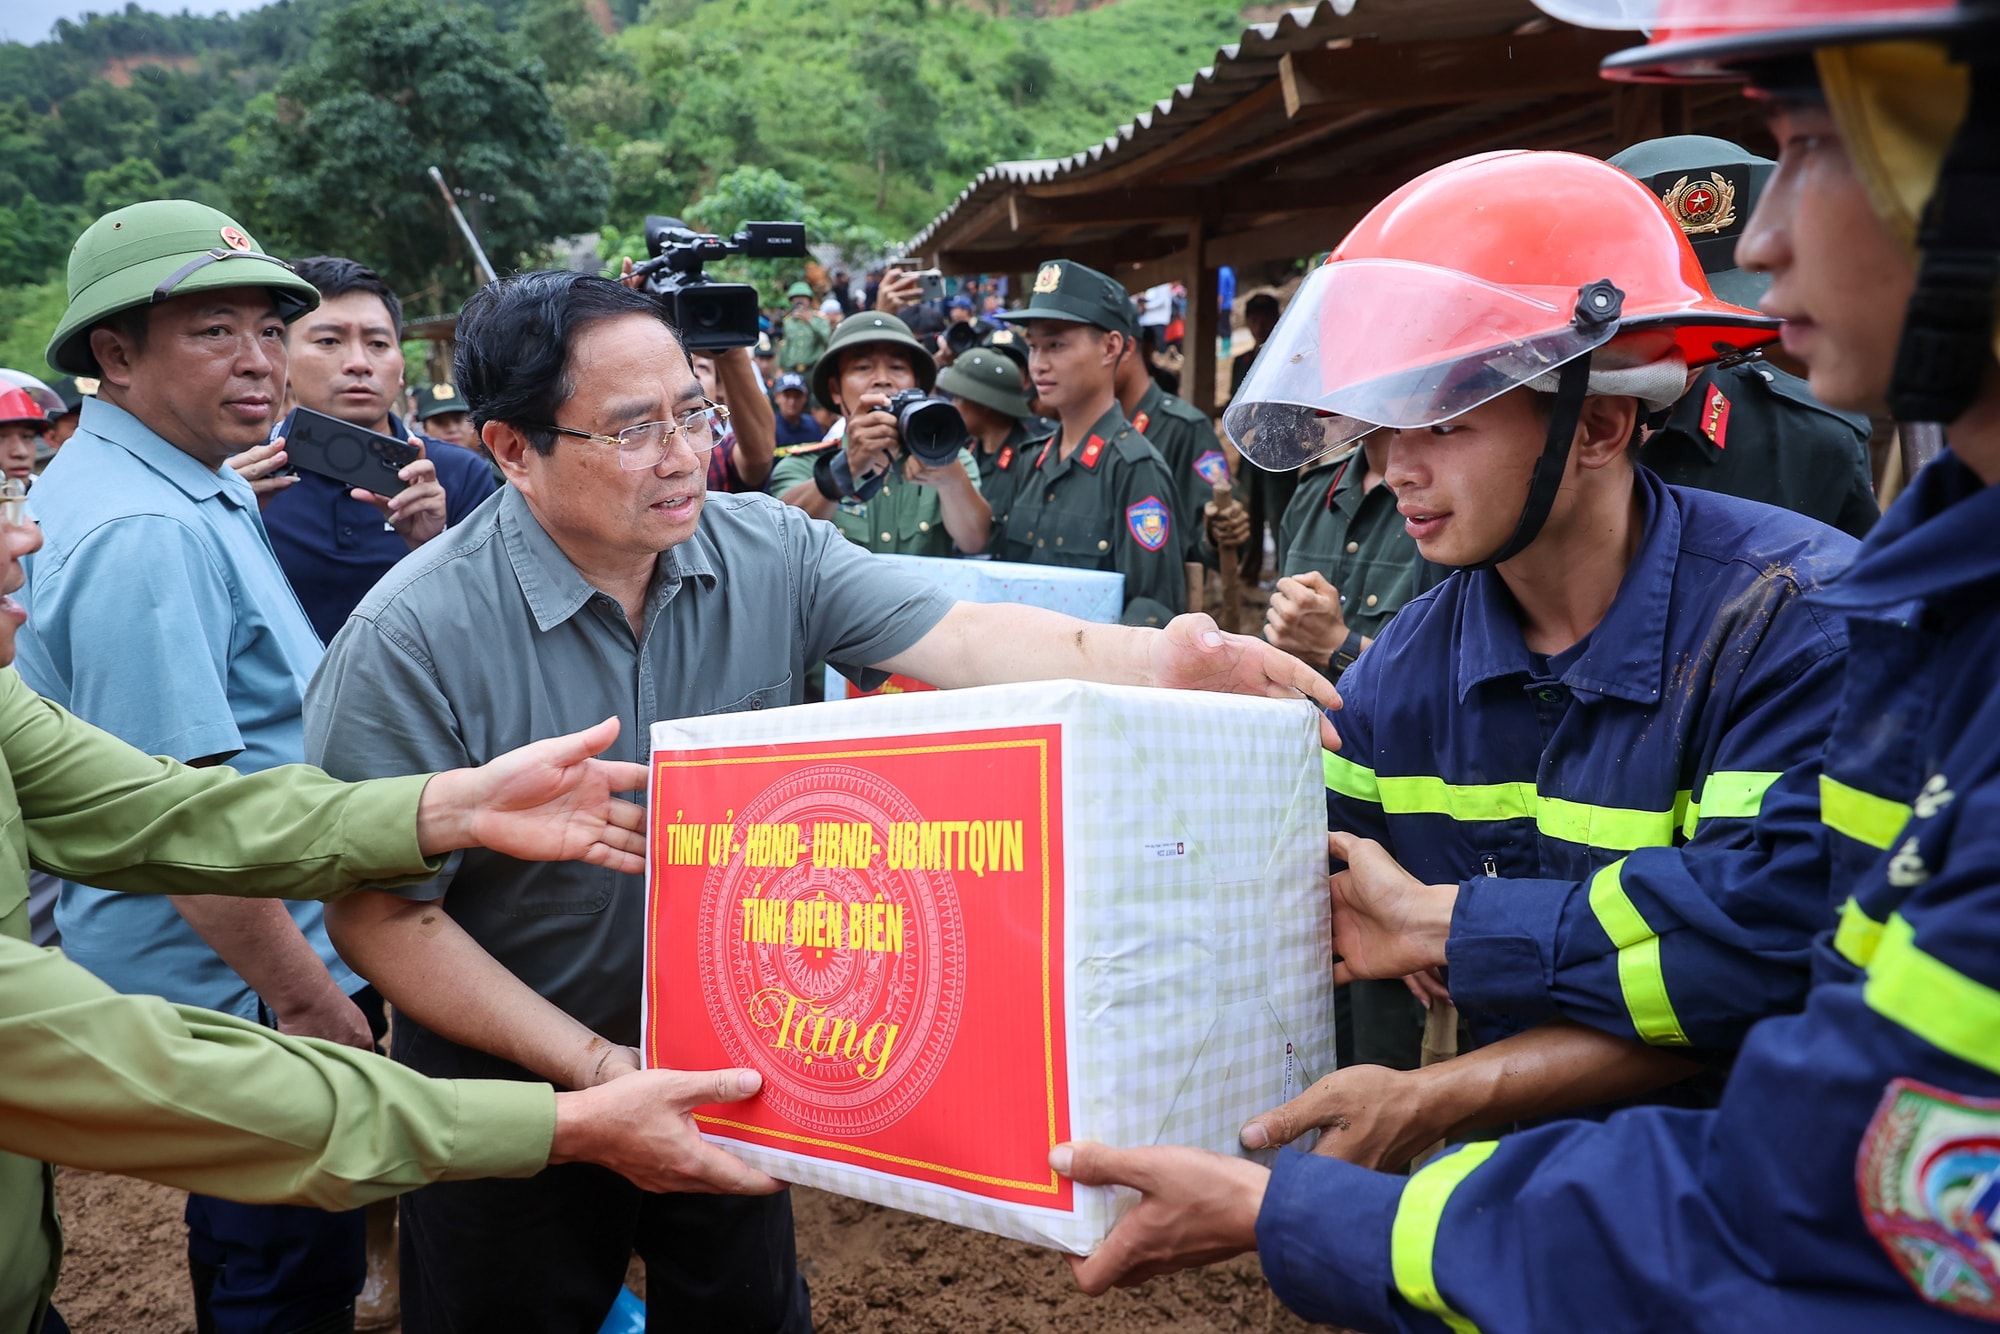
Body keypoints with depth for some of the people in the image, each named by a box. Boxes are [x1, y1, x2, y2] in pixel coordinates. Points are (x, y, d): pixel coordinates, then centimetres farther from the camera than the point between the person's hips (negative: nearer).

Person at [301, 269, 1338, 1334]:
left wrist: (1156, 660, -40)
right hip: (517, 1089, -3)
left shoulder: (769, 551, -11)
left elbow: (960, 637, -21)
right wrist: (595, 1069, -23)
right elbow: (381, 914, -19)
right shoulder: (413, 643, -22)